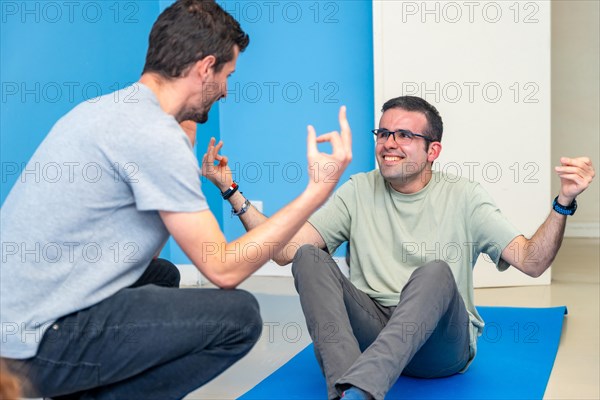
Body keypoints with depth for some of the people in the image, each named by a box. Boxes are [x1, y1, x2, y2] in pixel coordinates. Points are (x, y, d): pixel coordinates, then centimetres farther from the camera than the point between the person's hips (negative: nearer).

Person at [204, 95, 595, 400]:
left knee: (435, 272, -33)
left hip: (441, 346, -2)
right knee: (309, 256, -20)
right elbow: (285, 249, 0)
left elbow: (531, 261, -6)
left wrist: (563, 204, -22)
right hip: (370, 332, 2)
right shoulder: (359, 191, 9)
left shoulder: (463, 197, 4)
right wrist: (233, 195, -9)